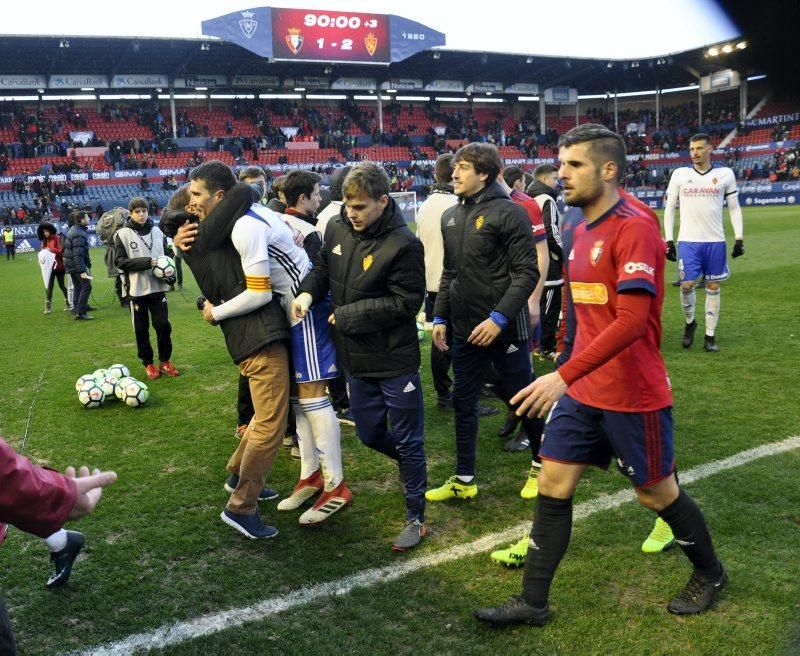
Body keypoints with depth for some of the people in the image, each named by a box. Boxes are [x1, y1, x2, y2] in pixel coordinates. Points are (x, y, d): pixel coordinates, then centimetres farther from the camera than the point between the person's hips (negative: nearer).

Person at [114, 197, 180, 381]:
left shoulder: (157, 231, 6)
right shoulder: (122, 234, -5)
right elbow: (120, 261, -10)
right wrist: (146, 262, -20)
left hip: (157, 286, 3)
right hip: (137, 288, -2)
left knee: (163, 325, 4)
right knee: (141, 328, 7)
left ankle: (165, 361, 20)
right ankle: (148, 363, 20)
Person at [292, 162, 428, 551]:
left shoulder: (403, 244, -19)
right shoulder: (337, 229, 0)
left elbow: (406, 303, -19)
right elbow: (322, 268, 14)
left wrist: (348, 315, -17)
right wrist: (308, 292, -9)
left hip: (395, 362, -6)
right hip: (355, 361, 7)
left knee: (408, 441, 6)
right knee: (370, 435, 20)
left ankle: (416, 518, 21)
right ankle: (411, 464, 49)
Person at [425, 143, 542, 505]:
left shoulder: (509, 212, -11)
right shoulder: (451, 217, 10)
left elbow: (527, 273, -15)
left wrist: (499, 318, -20)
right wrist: (440, 317, 11)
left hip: (503, 329, -7)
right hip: (465, 329, 7)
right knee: (463, 402, 11)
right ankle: (464, 480, 24)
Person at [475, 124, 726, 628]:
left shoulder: (635, 228, -18)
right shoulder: (578, 228, 8)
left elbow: (631, 321, -27)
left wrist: (564, 375, -32)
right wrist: (569, 377, 16)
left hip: (634, 394, -7)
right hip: (581, 389, 7)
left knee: (656, 492, 10)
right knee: (553, 486, 6)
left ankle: (711, 575, 38)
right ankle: (533, 602, 17)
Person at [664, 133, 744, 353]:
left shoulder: (725, 174, 3)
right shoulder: (679, 174, 2)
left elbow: (734, 207, 8)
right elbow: (669, 208, 6)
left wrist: (739, 238, 1)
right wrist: (669, 240, 0)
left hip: (715, 241, 1)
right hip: (688, 241, 0)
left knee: (713, 287, 5)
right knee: (687, 285, -7)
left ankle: (710, 335, 14)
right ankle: (690, 322, 21)